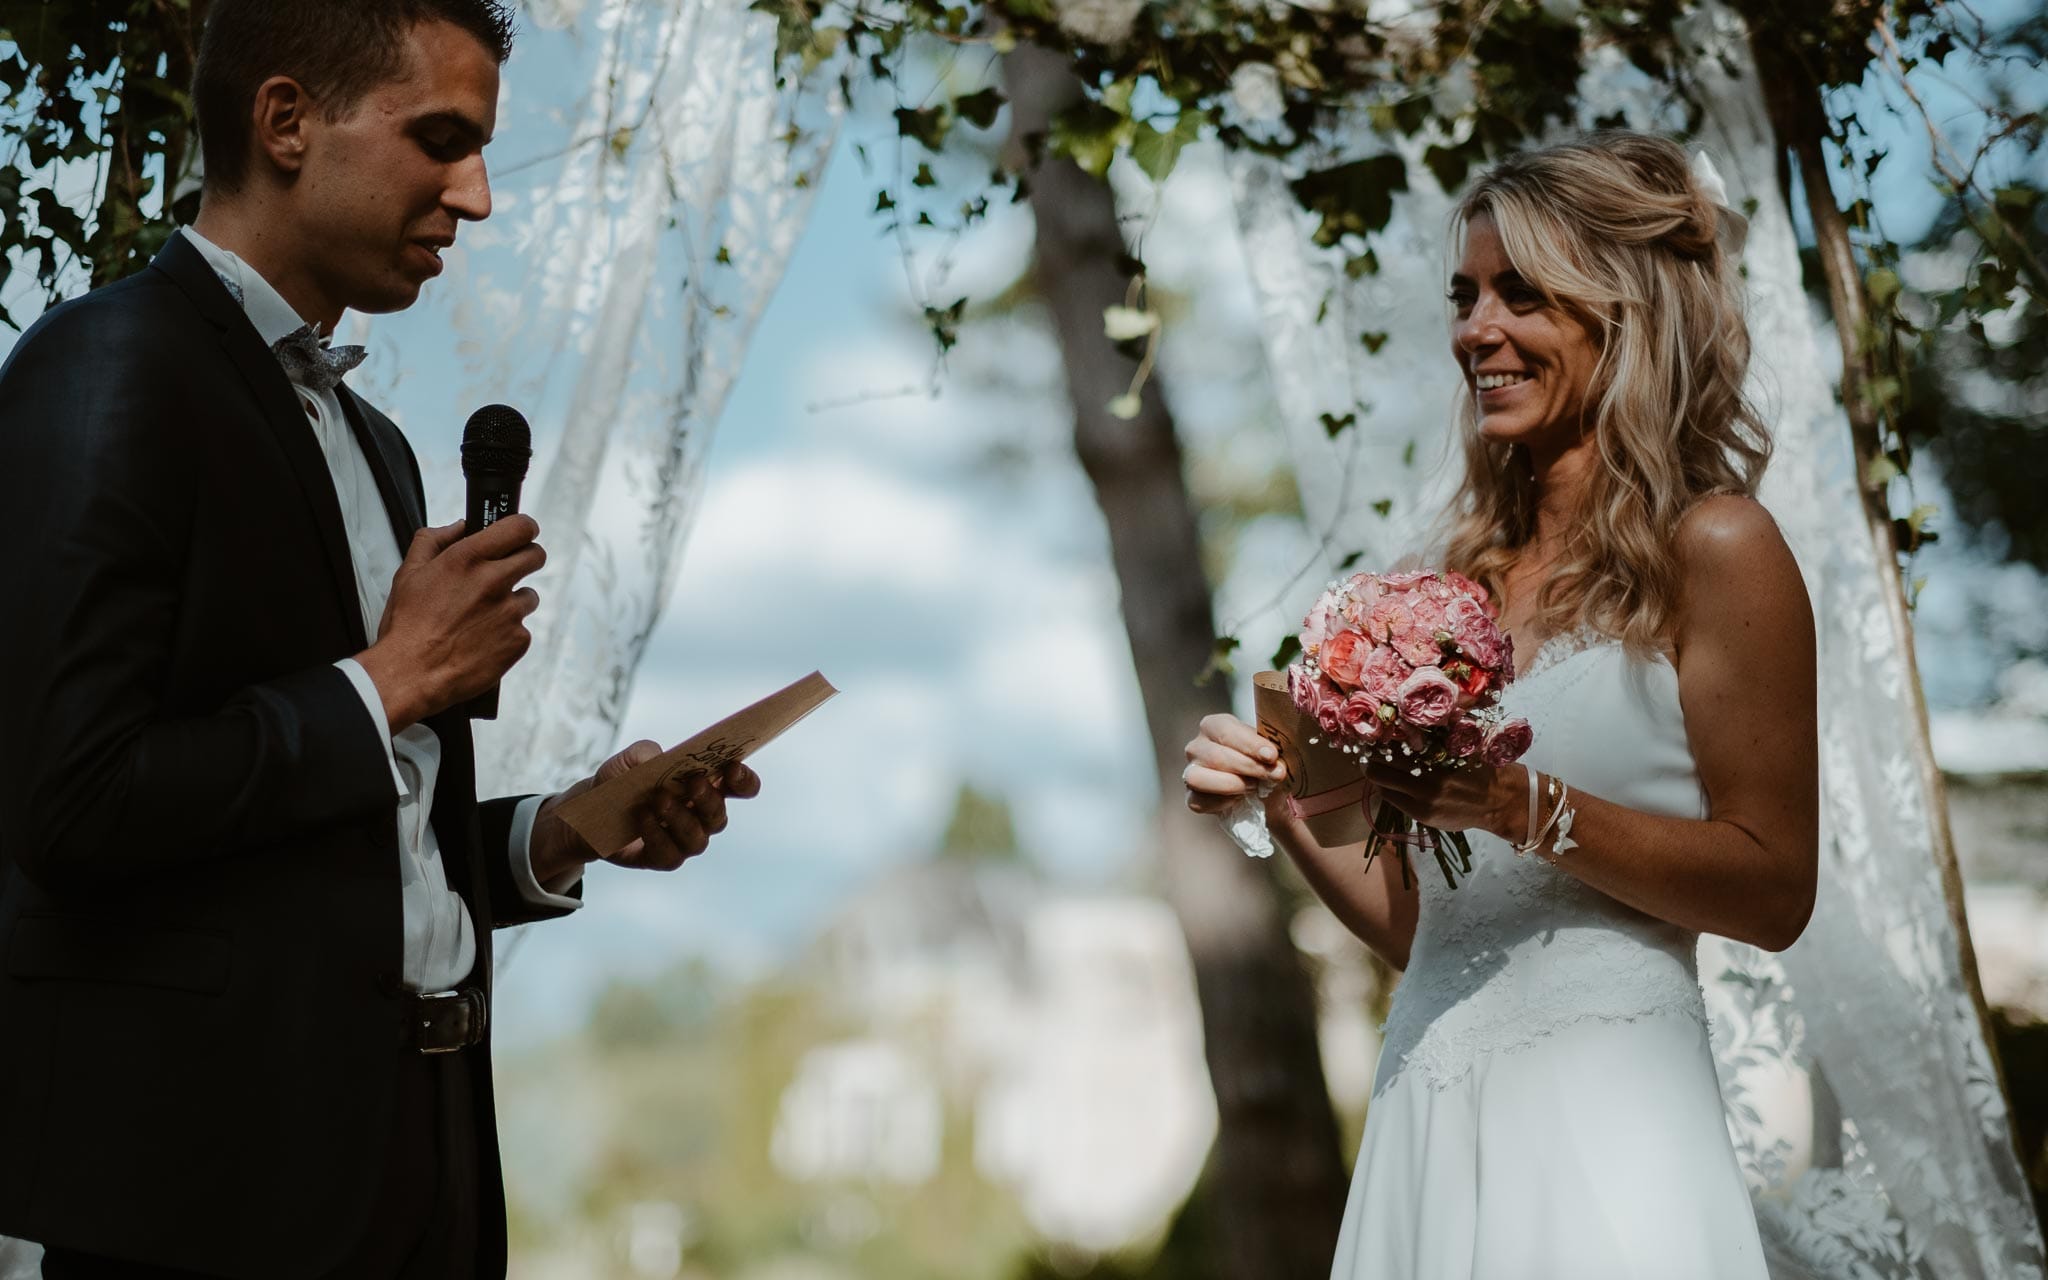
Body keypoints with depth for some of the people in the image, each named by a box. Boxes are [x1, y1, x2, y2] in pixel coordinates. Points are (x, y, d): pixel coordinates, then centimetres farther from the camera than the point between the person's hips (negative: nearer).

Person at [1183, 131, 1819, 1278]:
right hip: (1426, 1121, 5)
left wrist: (1528, 810, -16)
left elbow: (1774, 892, -8)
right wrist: (1285, 805, 0)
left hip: (1603, 1114, -5)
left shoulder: (1713, 547, -3)